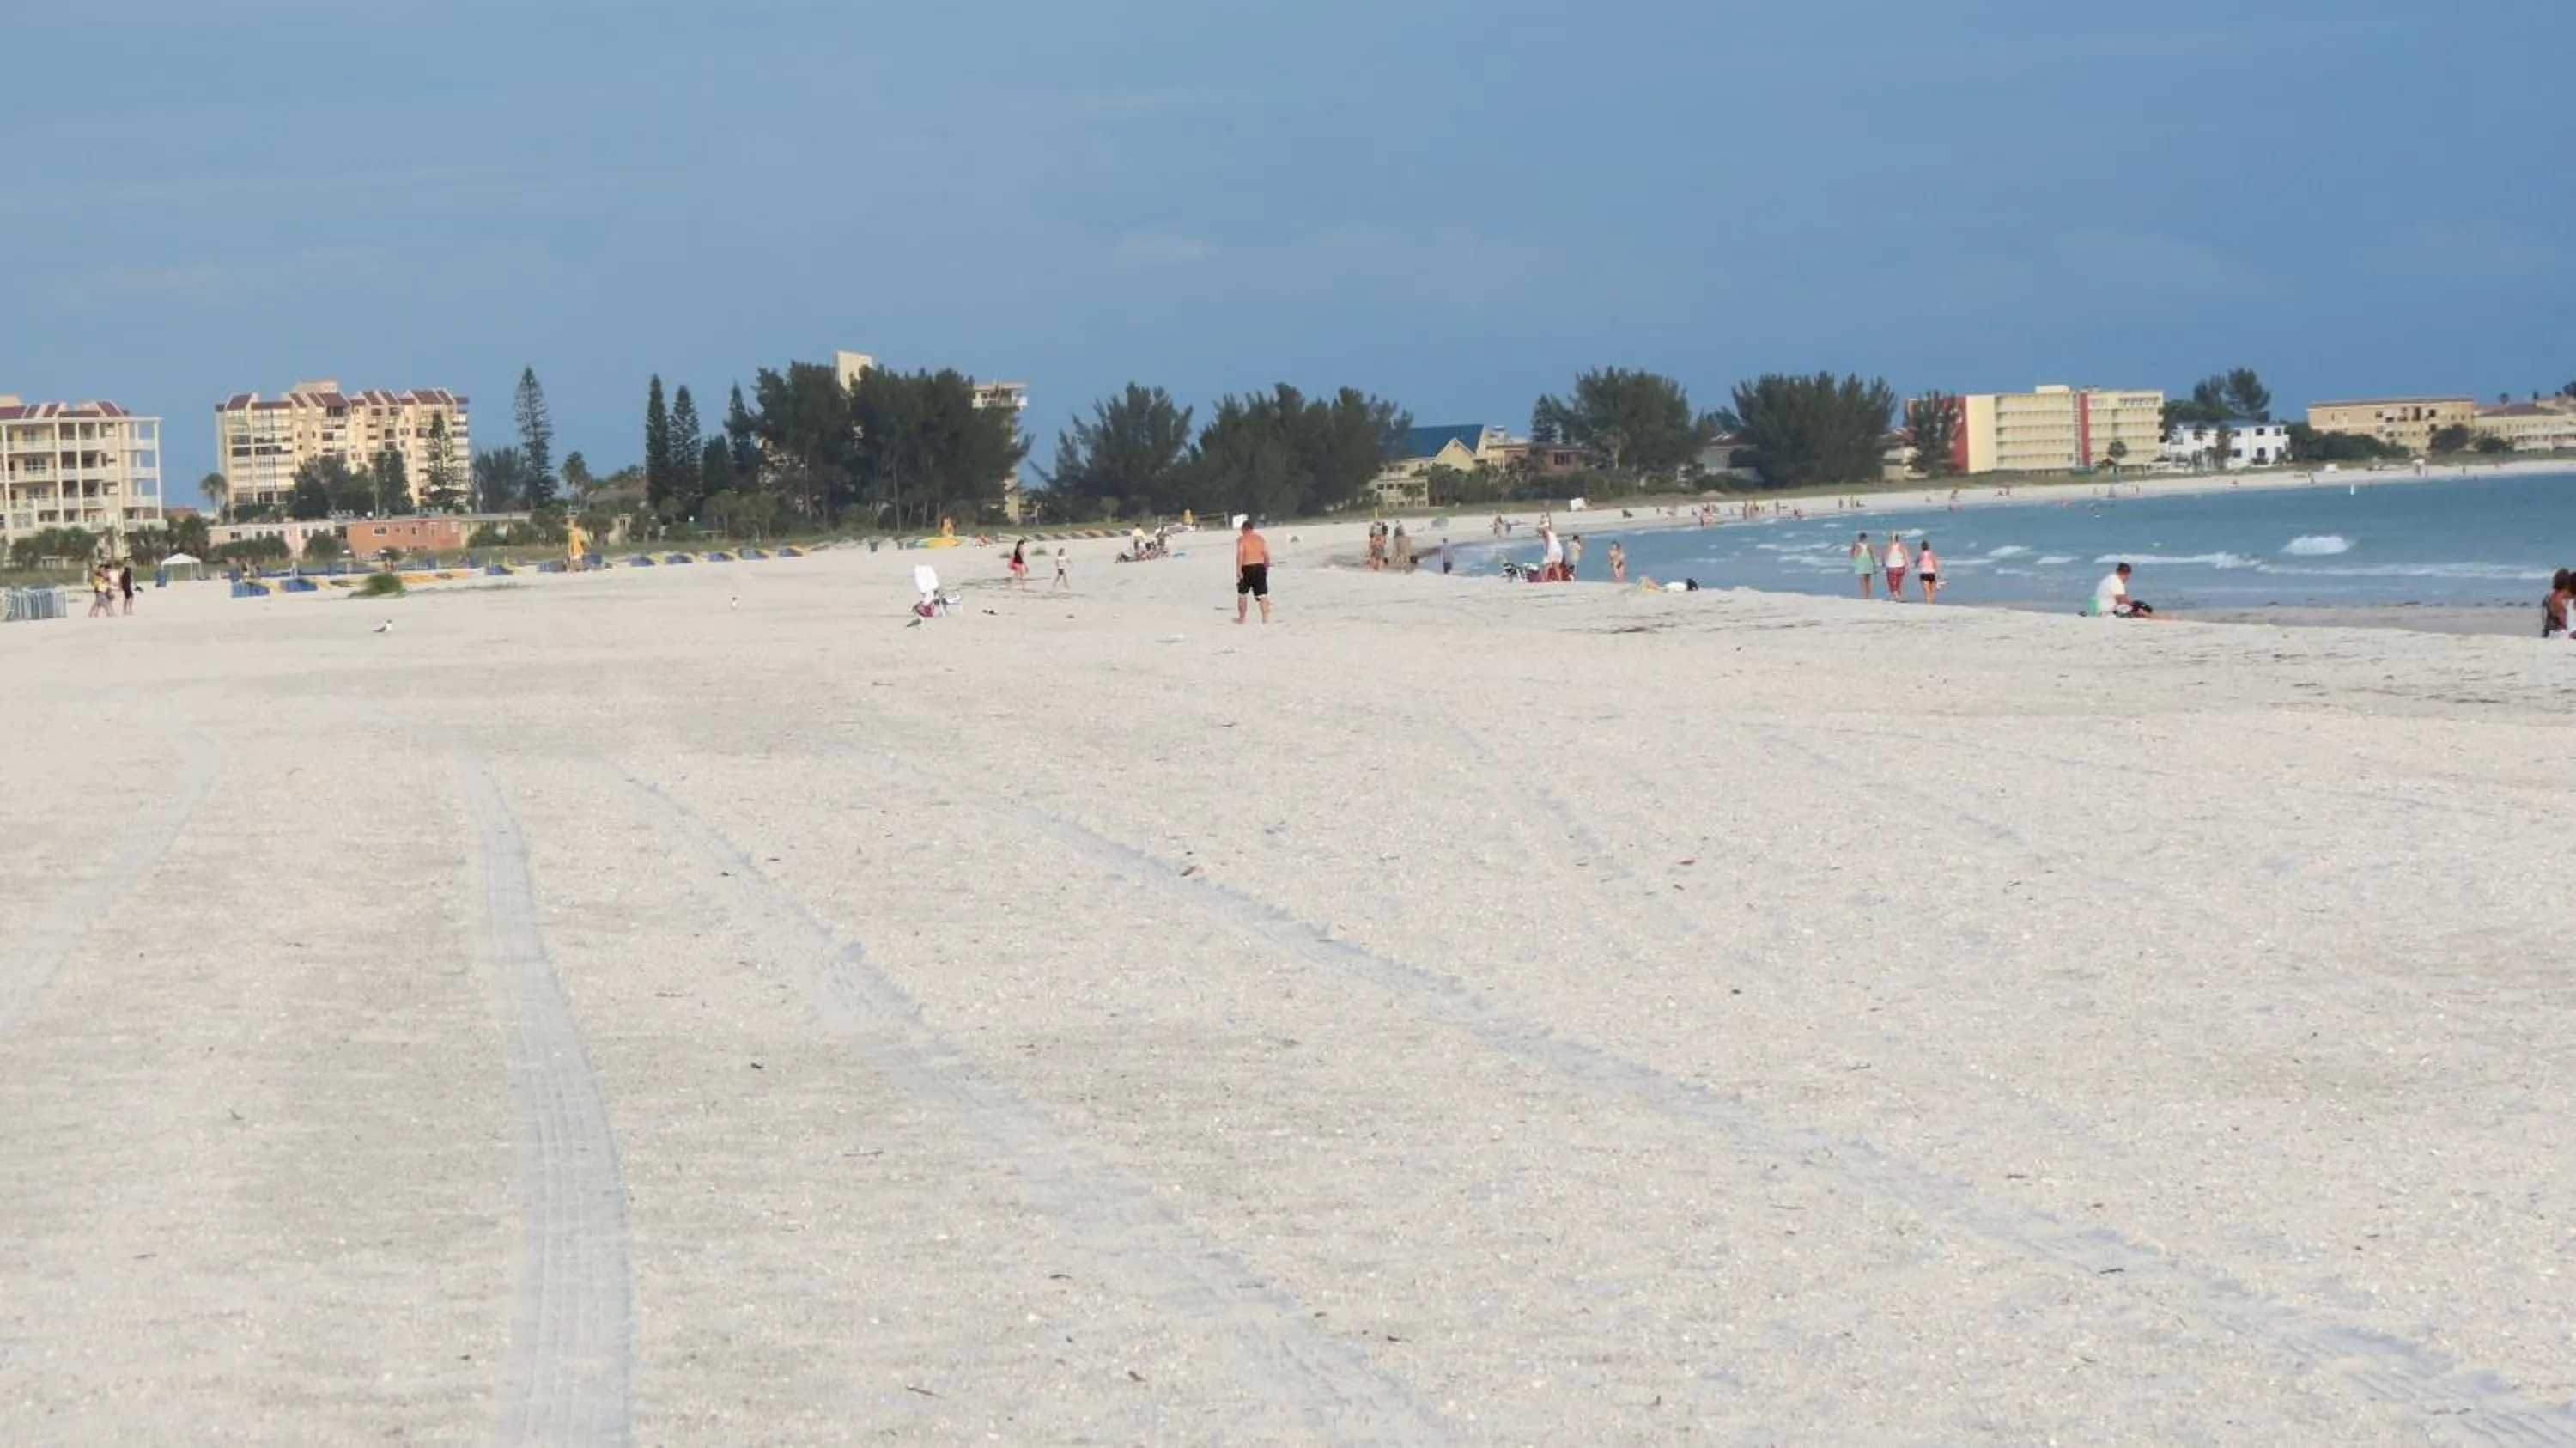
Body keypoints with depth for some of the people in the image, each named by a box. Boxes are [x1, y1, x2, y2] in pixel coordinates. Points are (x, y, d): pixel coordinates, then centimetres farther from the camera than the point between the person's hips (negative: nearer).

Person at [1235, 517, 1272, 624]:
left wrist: (1238, 570, -17)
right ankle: (1265, 618, -5)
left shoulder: (1241, 540, -5)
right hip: (1260, 567, 3)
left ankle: (1242, 618, 18)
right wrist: (1266, 568, 16)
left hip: (1247, 568, -3)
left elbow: (1240, 556, -16)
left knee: (1242, 595, 12)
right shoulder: (1261, 539, 8)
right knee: (1262, 594, 3)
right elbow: (1267, 556, 6)